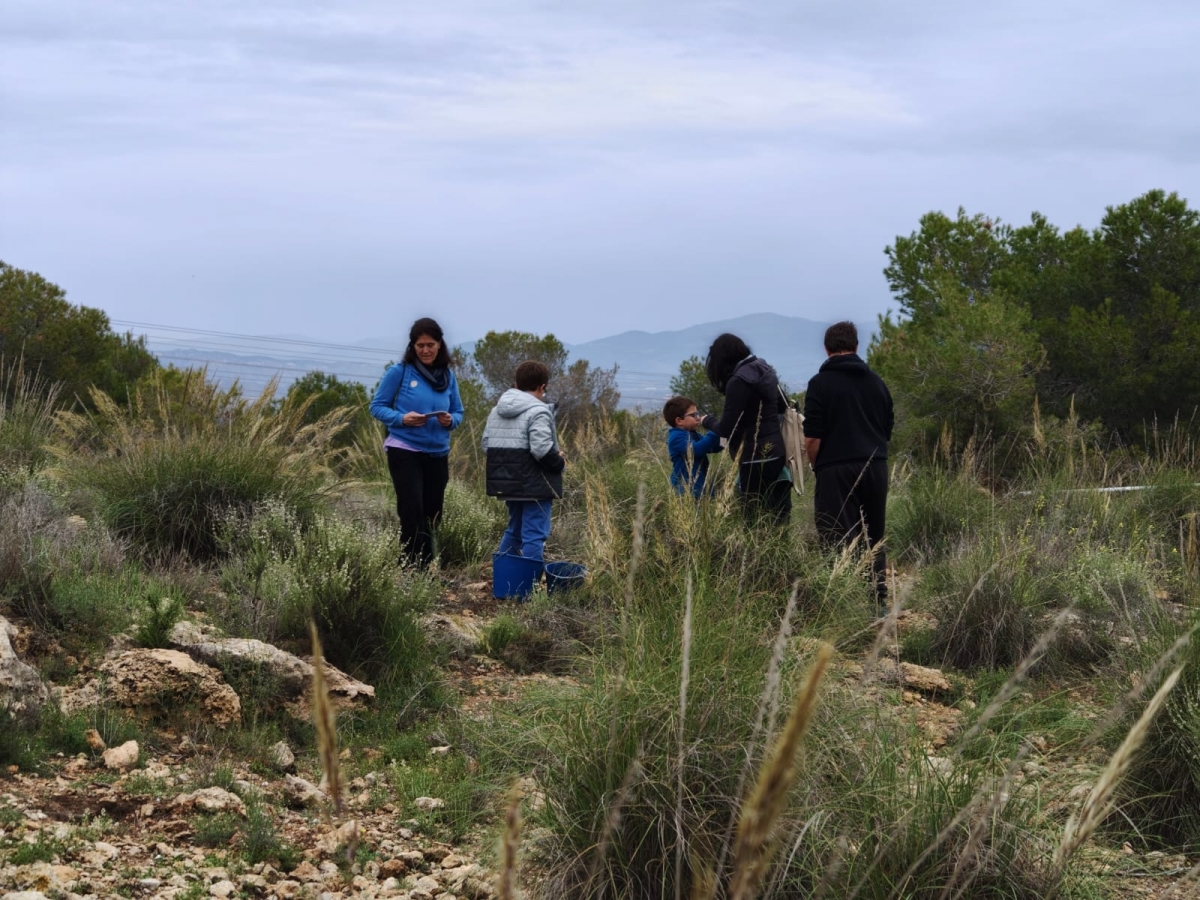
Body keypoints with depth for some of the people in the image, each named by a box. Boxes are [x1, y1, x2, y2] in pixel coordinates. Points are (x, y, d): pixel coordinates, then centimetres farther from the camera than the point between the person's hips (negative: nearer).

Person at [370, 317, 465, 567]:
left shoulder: (448, 376, 6)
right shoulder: (399, 372, -6)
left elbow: (459, 412, 13)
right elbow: (377, 406, -2)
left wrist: (450, 420, -11)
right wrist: (402, 418, -20)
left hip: (438, 455, 5)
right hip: (405, 452, -5)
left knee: (431, 516, 10)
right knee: (413, 514, -11)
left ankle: (426, 570, 19)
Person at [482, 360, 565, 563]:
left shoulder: (497, 410, 12)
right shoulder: (538, 411, -15)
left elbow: (486, 444, 14)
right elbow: (541, 448, -25)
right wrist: (560, 463, -7)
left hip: (507, 482, 8)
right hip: (534, 485, -8)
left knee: (514, 530, 22)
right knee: (534, 535, -5)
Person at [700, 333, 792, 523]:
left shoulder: (738, 382, -14)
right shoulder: (764, 372, 11)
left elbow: (726, 429, -13)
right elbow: (783, 406, 24)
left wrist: (708, 421, 6)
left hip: (756, 457, -8)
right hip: (775, 450, 8)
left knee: (755, 518, -2)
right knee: (777, 516, 10)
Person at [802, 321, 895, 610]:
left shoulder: (821, 383, -6)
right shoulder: (876, 381, 11)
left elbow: (812, 438, -10)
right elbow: (888, 429, 16)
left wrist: (817, 467, 6)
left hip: (837, 470, -5)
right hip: (876, 467, 5)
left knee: (839, 543, -3)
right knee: (874, 539, 15)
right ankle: (880, 602, 15)